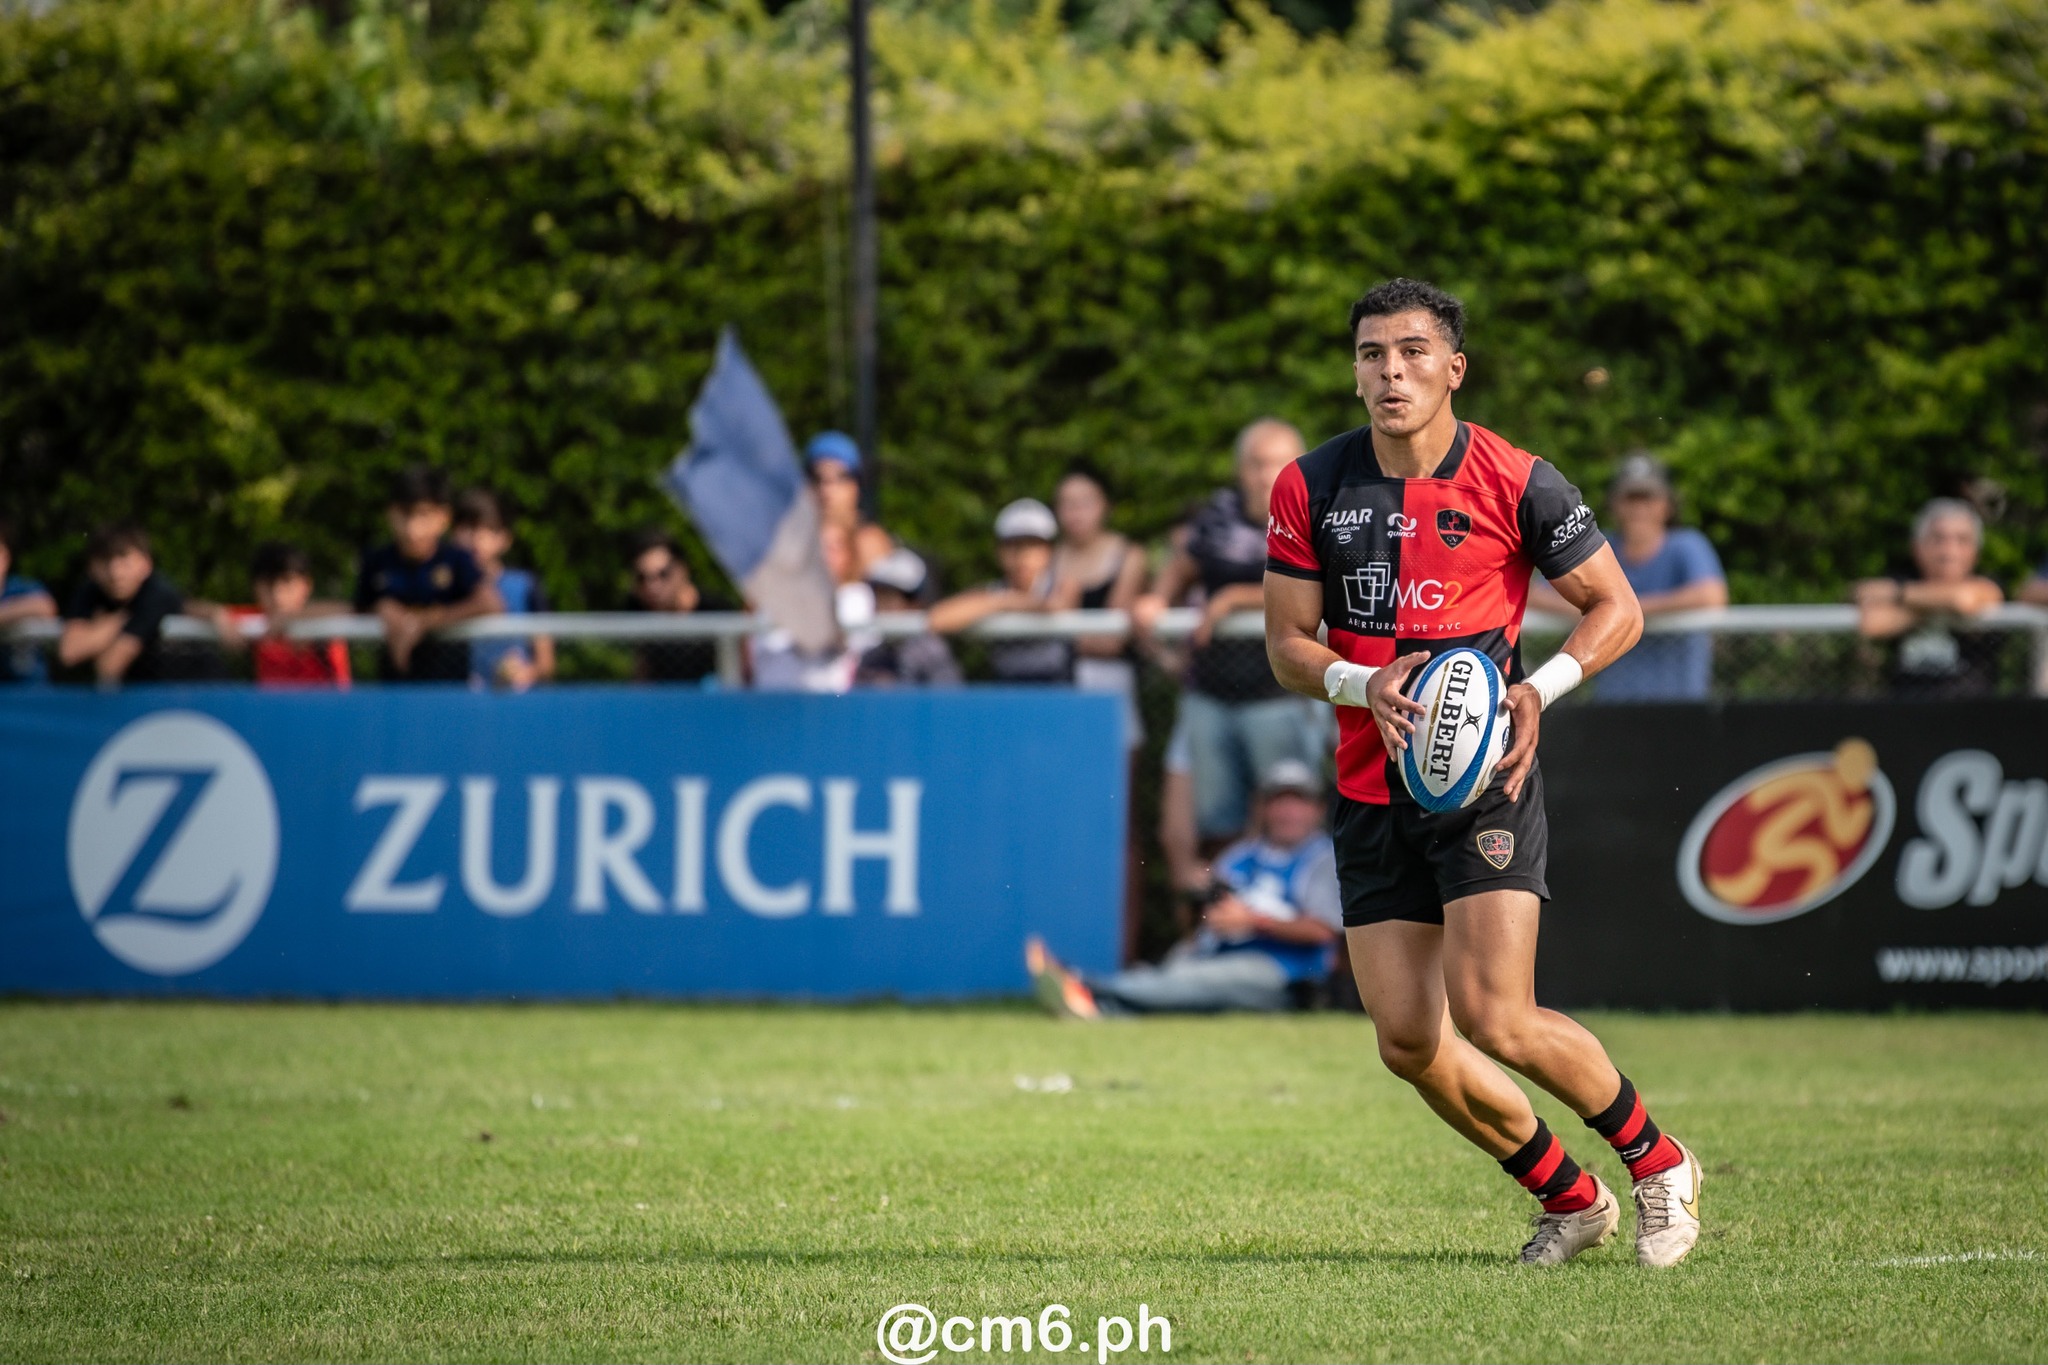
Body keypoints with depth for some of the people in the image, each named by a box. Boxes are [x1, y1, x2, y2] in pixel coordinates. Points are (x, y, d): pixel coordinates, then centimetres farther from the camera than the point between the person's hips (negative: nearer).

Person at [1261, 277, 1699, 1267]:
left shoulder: (1514, 482, -7)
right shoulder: (1311, 488, 2)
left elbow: (1617, 608, 1)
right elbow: (1287, 644, 6)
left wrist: (1540, 688, -15)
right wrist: (1364, 683, -15)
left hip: (1484, 776, -4)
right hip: (1372, 788, 4)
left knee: (1495, 1020, -17)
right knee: (1409, 1045, -1)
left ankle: (1658, 1163, 8)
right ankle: (1569, 1199, 20)